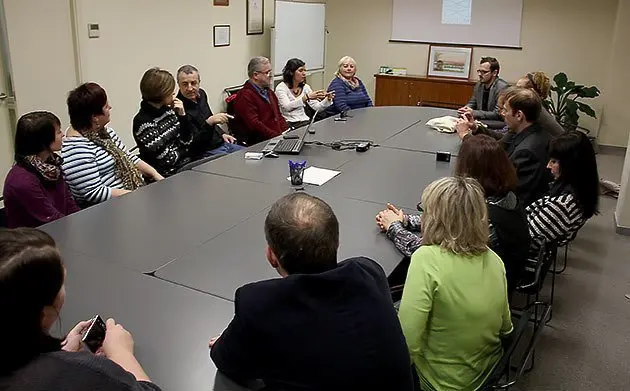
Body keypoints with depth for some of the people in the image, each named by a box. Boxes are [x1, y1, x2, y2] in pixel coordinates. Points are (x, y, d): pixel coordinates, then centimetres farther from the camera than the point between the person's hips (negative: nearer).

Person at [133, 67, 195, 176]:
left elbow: (187, 141, 5)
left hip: (186, 164, 7)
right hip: (169, 174, -7)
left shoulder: (169, 110, 6)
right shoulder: (142, 121, -14)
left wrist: (182, 115, -4)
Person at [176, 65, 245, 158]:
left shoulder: (201, 94, 7)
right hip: (205, 152, -8)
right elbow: (192, 143, -21)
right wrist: (209, 122, -31)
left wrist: (222, 134, 13)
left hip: (223, 143, 8)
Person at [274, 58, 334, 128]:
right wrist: (307, 97, -35)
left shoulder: (305, 87, 12)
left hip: (305, 121, 6)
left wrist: (328, 99, -15)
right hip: (289, 124, -6)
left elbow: (317, 108, 5)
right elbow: (287, 107, -25)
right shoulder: (281, 88, -6)